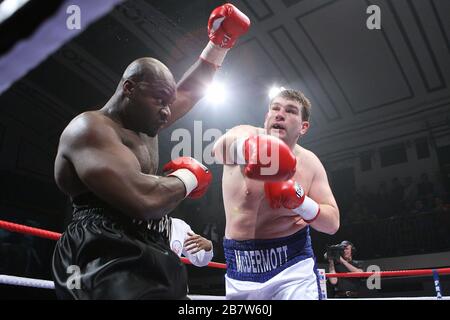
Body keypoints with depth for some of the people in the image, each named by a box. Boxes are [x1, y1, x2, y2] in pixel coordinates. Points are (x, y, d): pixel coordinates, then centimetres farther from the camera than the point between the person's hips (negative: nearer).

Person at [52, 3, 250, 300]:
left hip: (149, 262, 10)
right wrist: (188, 177, -6)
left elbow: (189, 92, 32)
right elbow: (144, 200, -25)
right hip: (109, 266, -10)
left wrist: (220, 43, 28)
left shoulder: (144, 127, 18)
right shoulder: (89, 128, -11)